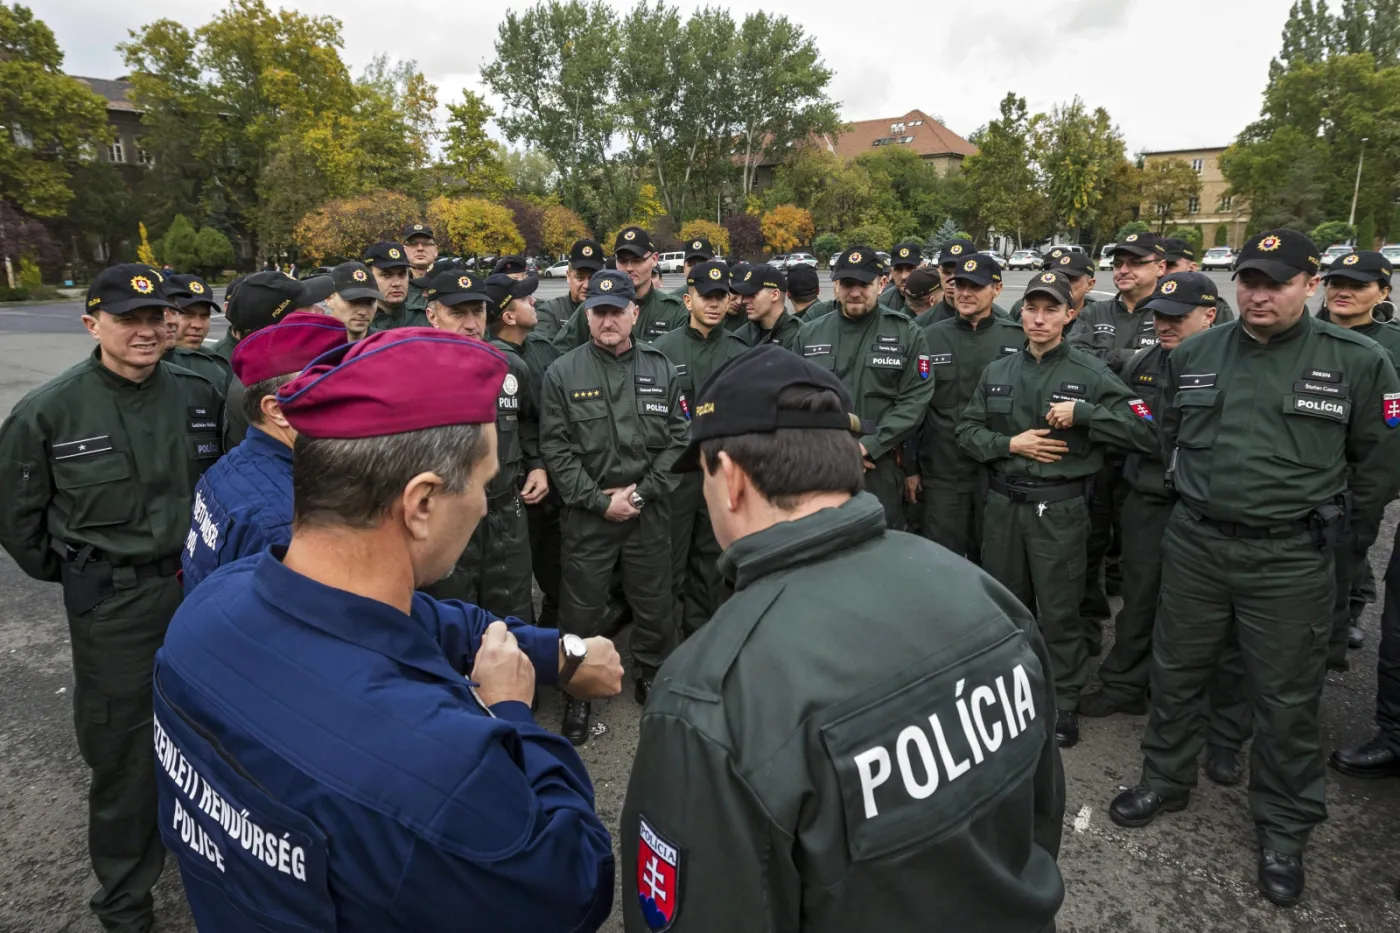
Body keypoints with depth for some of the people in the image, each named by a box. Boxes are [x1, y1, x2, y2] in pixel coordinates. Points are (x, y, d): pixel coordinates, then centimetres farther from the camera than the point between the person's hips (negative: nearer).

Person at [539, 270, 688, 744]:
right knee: (581, 608, 8)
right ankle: (578, 692, 27)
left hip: (649, 512, 2)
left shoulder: (661, 370, 2)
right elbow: (556, 449, -6)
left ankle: (652, 678, 37)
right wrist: (600, 501, -11)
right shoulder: (563, 373, -4)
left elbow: (677, 439, 0)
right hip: (586, 513, -1)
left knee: (655, 603, 15)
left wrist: (642, 492, -9)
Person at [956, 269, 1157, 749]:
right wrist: (1010, 444, -9)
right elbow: (967, 429, 7)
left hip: (1060, 507, -4)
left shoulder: (1090, 372, -6)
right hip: (1003, 503, 4)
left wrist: (1081, 411, -19)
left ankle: (1063, 702, 20)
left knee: (1058, 610, 4)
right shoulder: (997, 371, 7)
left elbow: (1144, 431, -10)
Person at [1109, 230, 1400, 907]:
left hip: (1291, 558, -2)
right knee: (1176, 672, 15)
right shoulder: (1192, 356, 2)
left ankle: (1284, 828, 28)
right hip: (1195, 543, 3)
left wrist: (1345, 533, 8)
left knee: (1285, 698, 8)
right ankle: (1165, 780, 36)